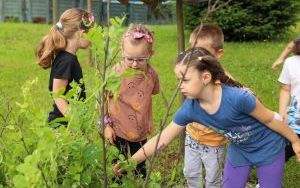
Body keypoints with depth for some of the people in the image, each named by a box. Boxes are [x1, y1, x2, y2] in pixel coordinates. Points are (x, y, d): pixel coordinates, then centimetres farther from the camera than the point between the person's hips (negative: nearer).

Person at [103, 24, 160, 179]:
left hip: (140, 131, 3)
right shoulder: (116, 73, -19)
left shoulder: (151, 74, -11)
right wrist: (107, 125, -9)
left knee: (140, 168, 18)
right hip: (118, 131, -2)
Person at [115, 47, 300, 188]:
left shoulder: (238, 97, -38)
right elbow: (162, 139, -16)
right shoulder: (189, 109, -22)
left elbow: (269, 119, -22)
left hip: (268, 147, -4)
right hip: (239, 150, 4)